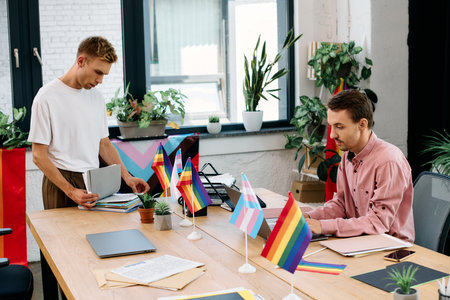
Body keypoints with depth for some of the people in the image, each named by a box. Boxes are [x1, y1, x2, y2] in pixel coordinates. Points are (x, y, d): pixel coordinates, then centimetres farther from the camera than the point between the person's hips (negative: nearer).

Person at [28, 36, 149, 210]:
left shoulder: (96, 98, 12)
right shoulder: (47, 97, -8)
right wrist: (70, 191, -20)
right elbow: (39, 155, -10)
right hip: (61, 182, -5)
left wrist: (126, 177, 5)